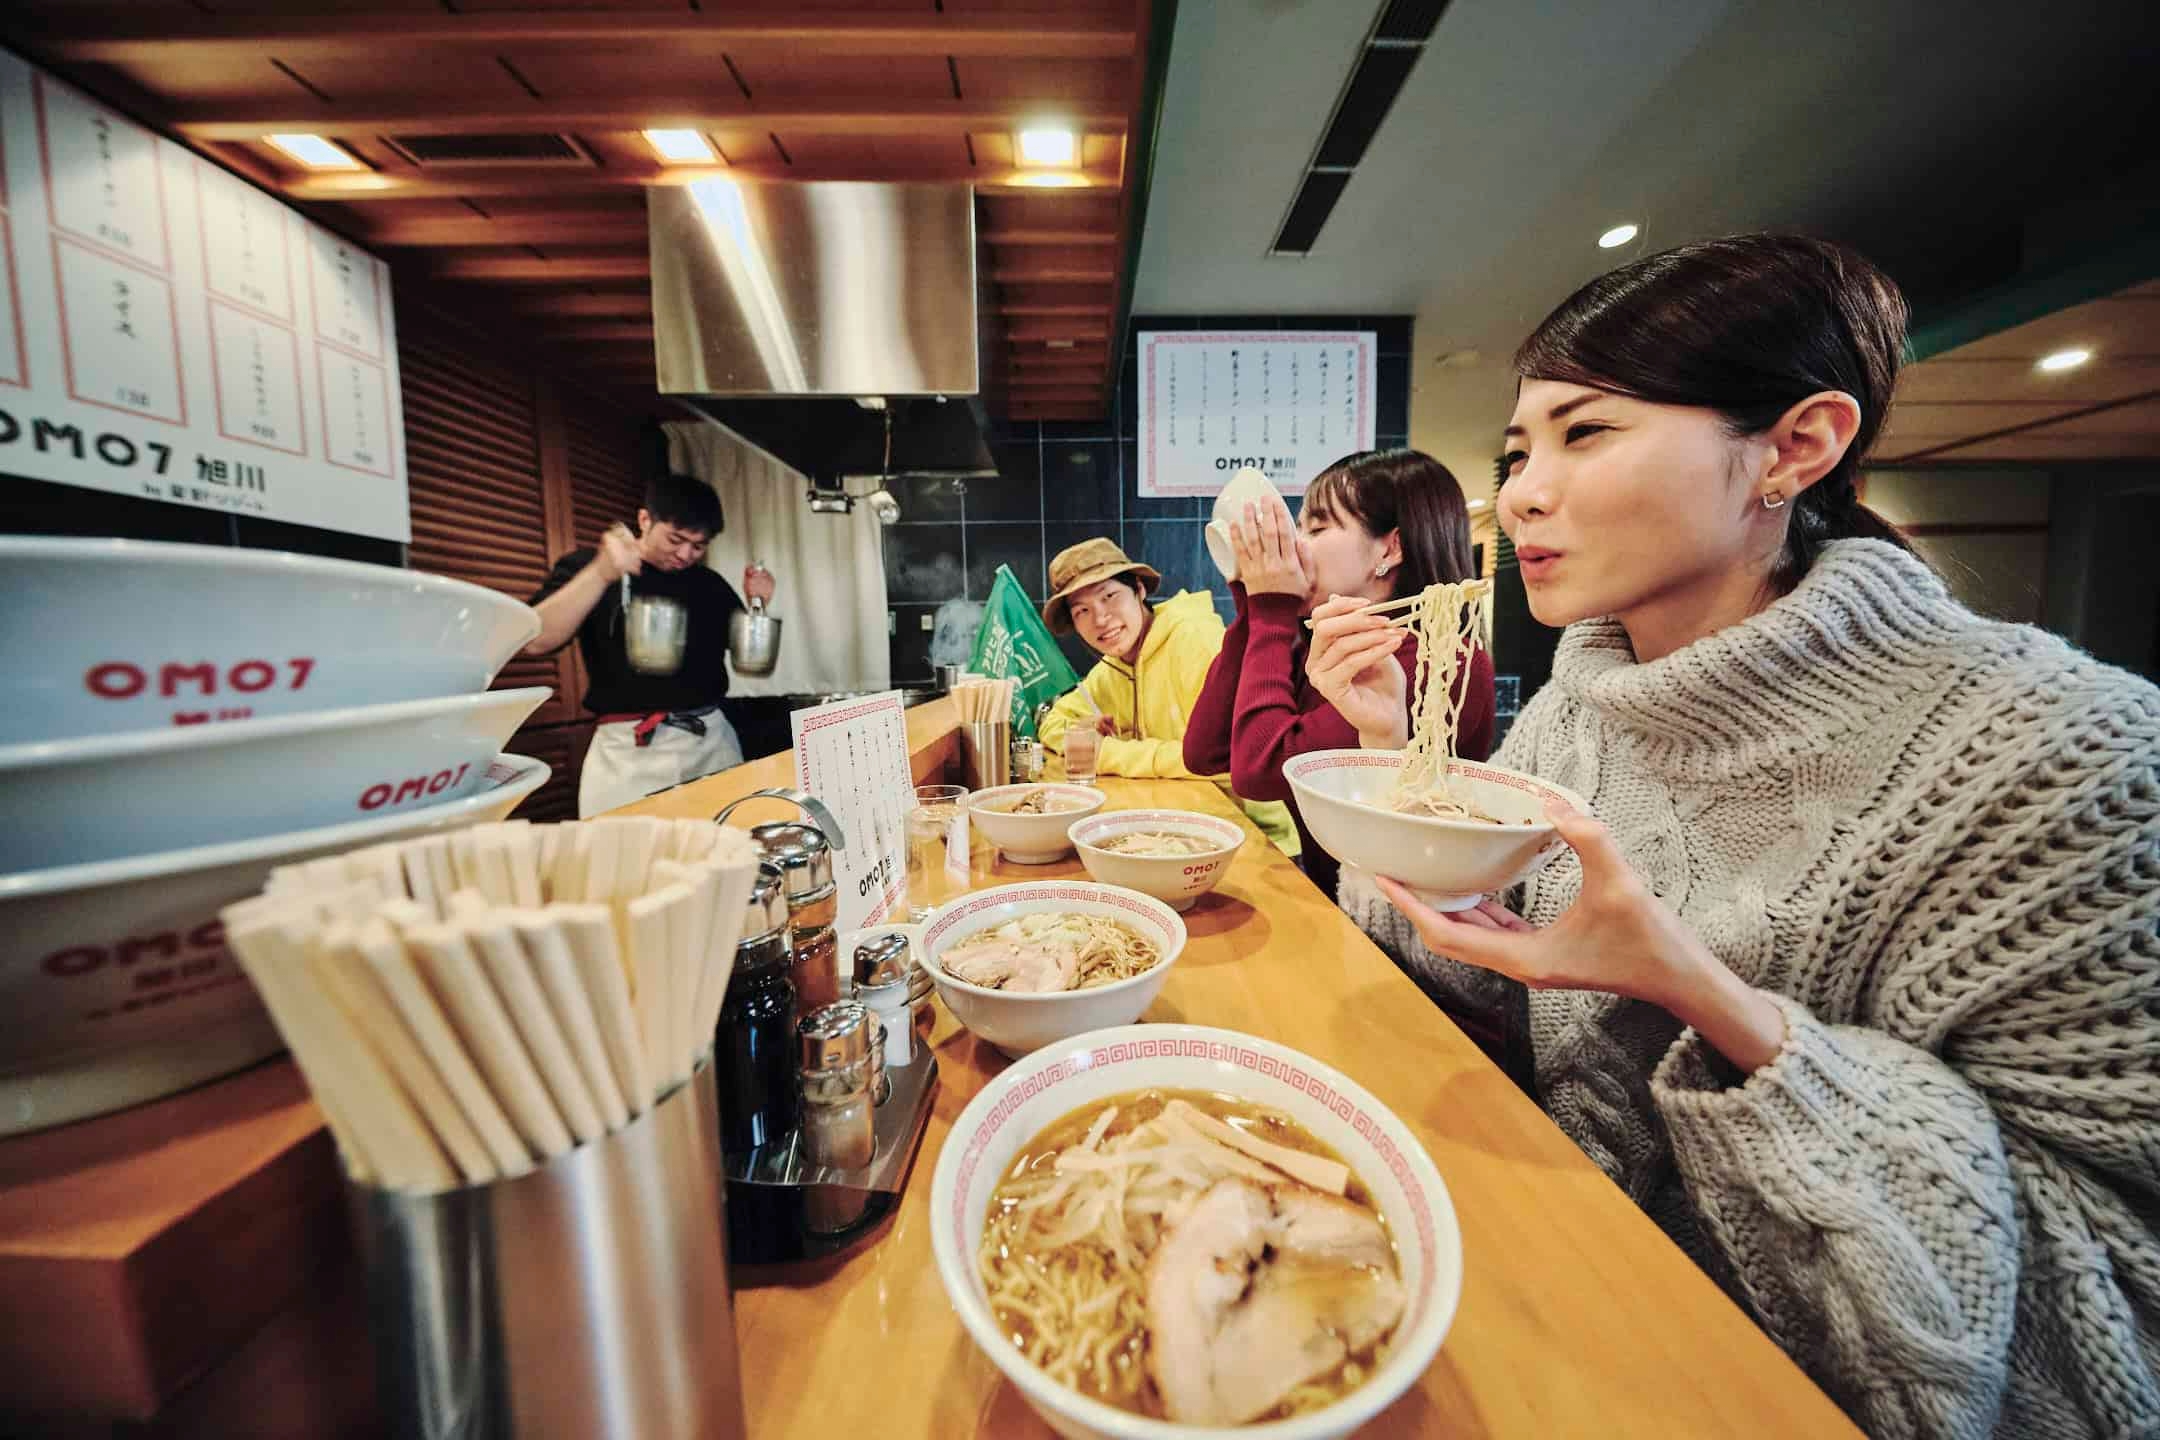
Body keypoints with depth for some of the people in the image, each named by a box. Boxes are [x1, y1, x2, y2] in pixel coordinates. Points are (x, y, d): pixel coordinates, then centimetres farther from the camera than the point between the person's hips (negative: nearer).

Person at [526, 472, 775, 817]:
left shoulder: (710, 585, 11)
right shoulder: (587, 566, 2)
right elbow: (534, 642, -12)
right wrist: (601, 573, -22)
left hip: (713, 739, 3)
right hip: (629, 750, -3)